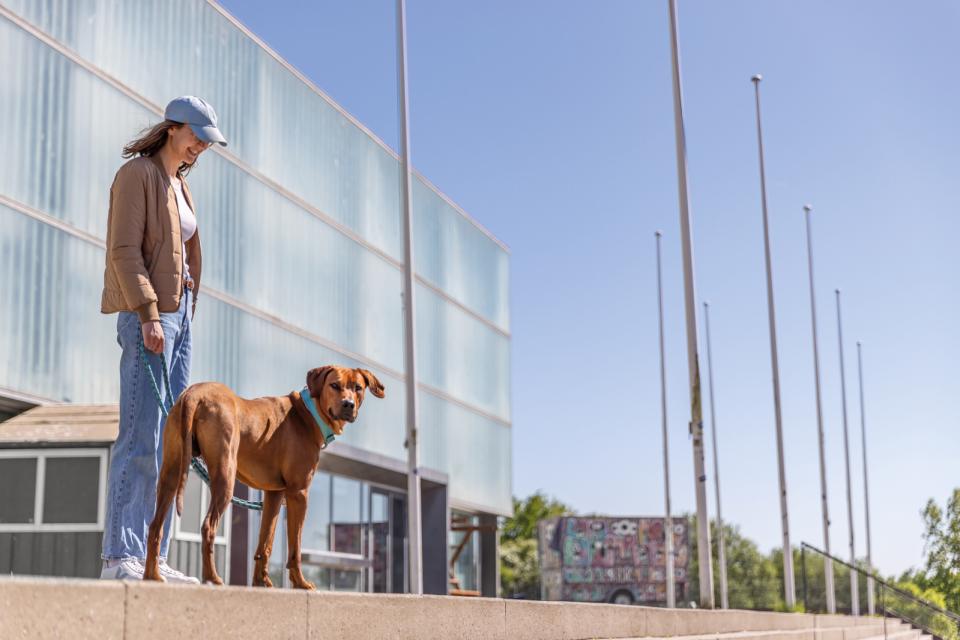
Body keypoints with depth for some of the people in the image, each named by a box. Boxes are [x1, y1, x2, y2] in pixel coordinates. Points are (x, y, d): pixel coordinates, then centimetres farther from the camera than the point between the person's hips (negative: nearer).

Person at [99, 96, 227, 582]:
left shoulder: (178, 185, 21)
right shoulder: (137, 173, -4)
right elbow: (125, 249, -13)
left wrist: (184, 312, 14)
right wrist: (148, 314, -21)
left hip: (178, 312, 9)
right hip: (147, 315, -9)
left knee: (170, 439, 4)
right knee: (141, 437, -13)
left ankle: (153, 558, 6)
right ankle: (119, 558, -11)